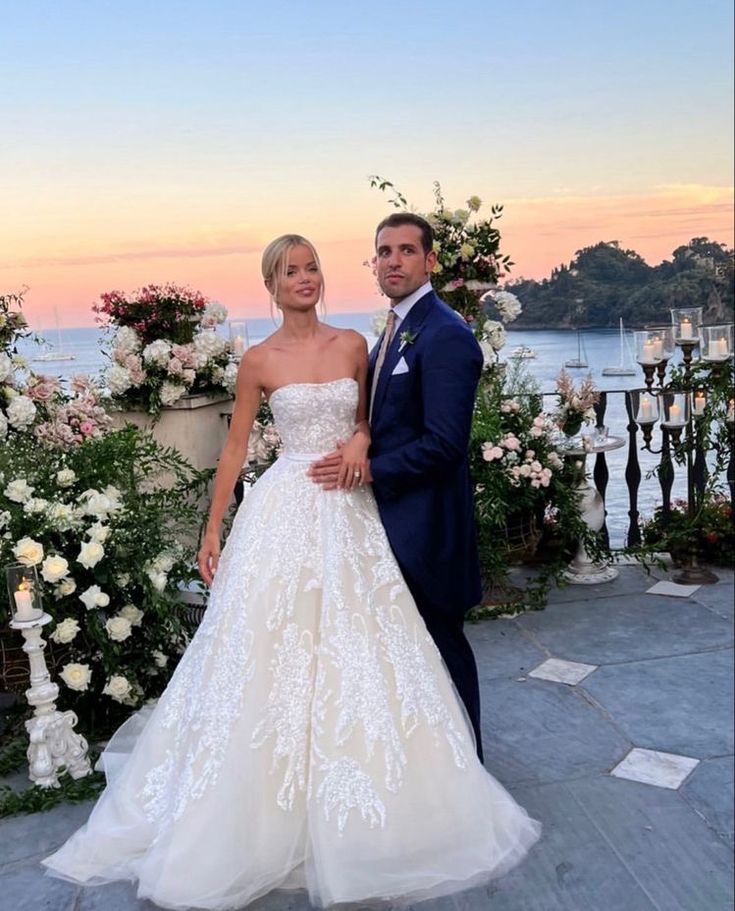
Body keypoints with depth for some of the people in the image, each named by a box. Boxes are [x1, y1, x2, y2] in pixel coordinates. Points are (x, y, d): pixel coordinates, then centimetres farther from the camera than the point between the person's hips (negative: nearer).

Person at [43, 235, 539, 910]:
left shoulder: (353, 344, 6)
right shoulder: (259, 361, 0)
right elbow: (235, 449, 3)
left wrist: (361, 441, -8)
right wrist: (213, 531, 1)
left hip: (350, 510, 3)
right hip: (287, 510, -2)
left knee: (356, 648, 7)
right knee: (274, 653, 2)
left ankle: (359, 815, 27)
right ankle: (264, 819, 20)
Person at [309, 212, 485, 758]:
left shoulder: (445, 334, -18)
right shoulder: (395, 328, 13)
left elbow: (444, 443, -24)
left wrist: (368, 469, -19)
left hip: (425, 522, -9)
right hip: (393, 514, 9)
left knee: (440, 642, 6)